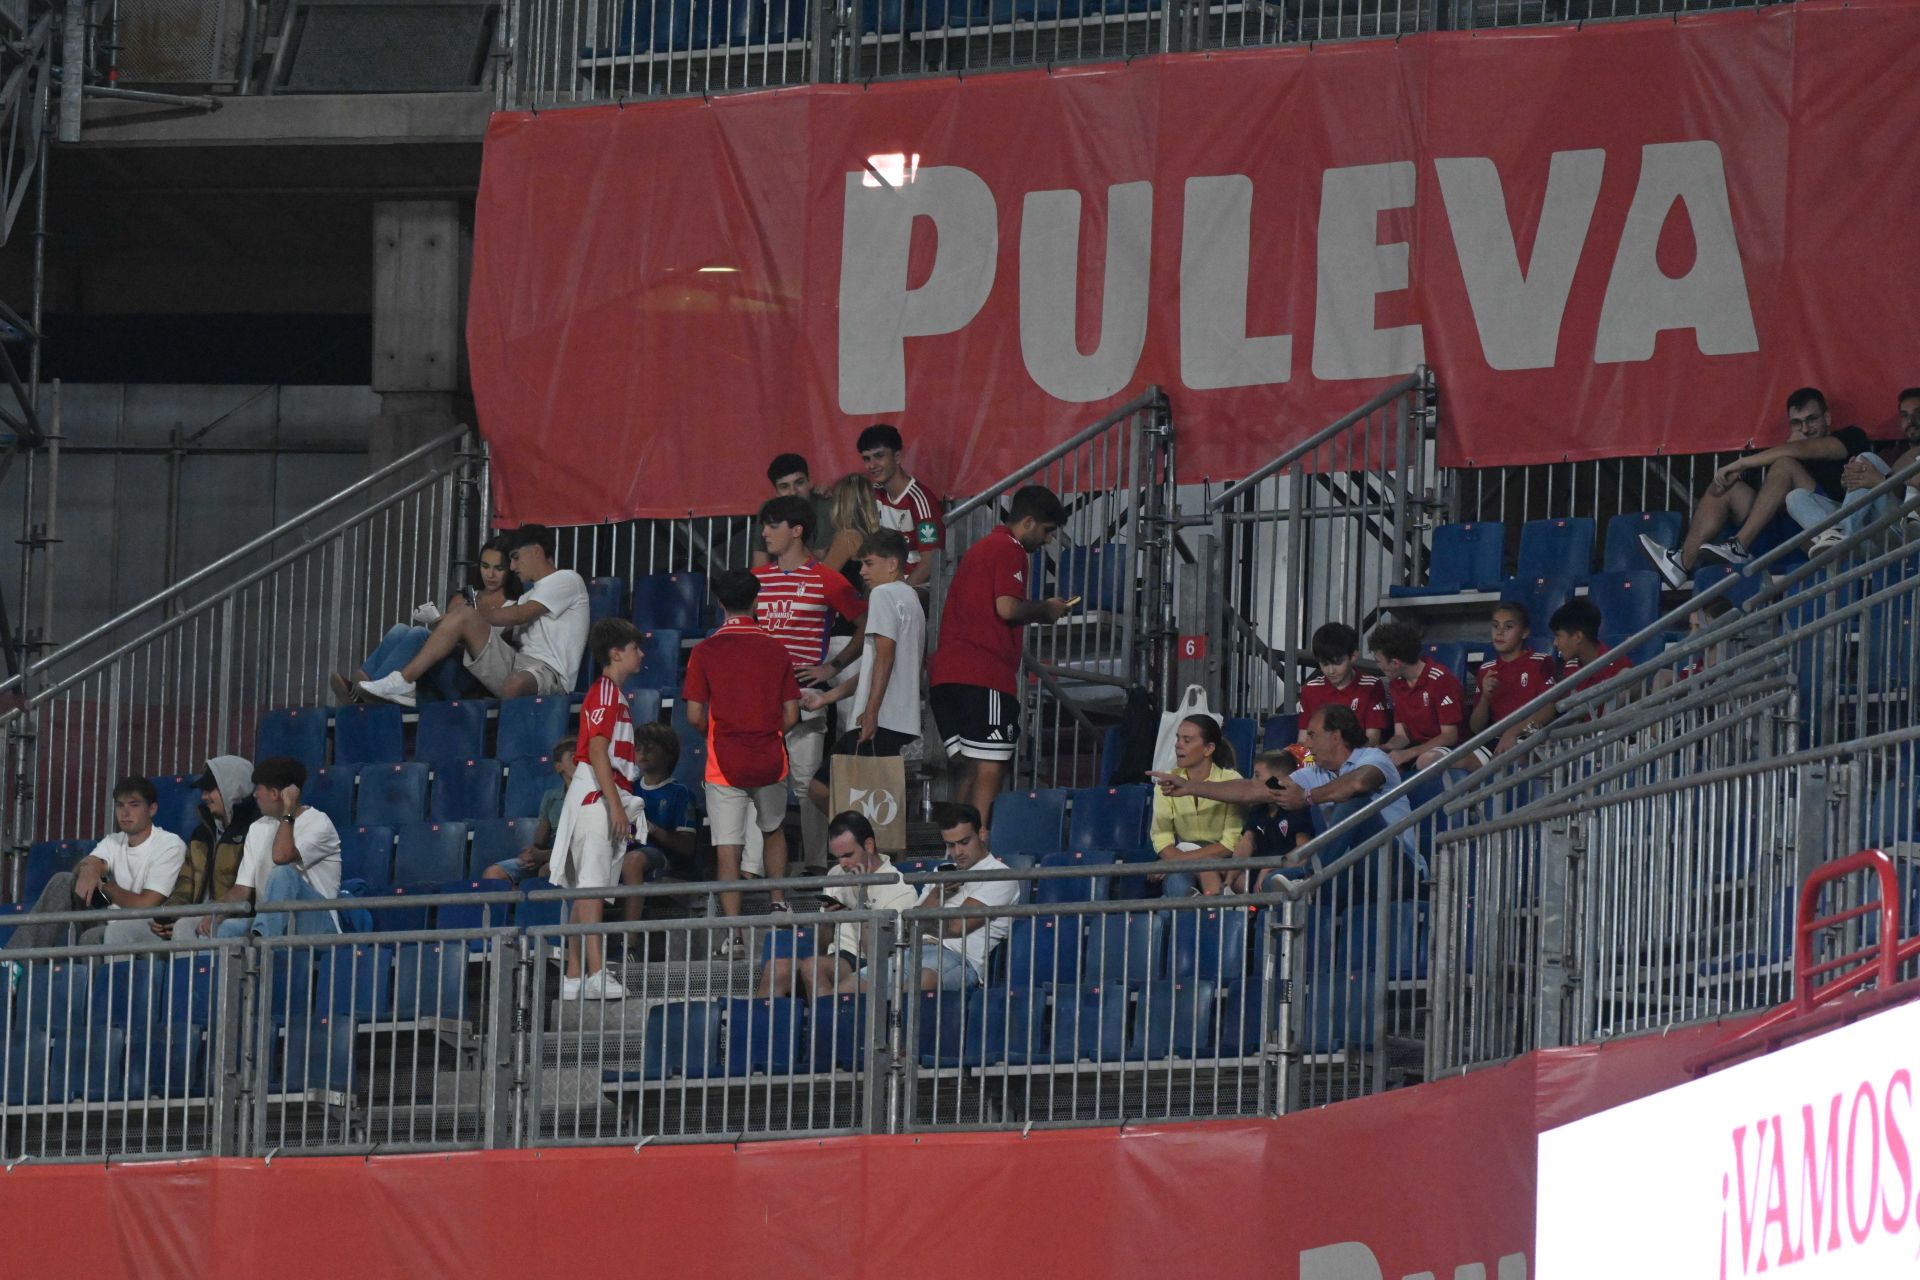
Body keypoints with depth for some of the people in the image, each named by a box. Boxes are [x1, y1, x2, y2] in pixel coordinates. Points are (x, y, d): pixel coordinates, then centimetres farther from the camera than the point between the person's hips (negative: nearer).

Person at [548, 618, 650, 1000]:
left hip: (602, 799, 10)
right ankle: (596, 974, -22)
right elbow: (597, 750, -19)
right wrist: (615, 805, -22)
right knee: (591, 887, -15)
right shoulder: (605, 693, -10)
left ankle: (575, 977, 8)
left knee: (586, 890, 8)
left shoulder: (611, 693, 20)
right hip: (598, 797, -10)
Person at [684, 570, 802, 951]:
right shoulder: (776, 651, -1)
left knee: (727, 847, -2)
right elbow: (791, 713, 0)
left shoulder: (705, 652, -6)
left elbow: (694, 715, -7)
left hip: (724, 762, -2)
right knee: (773, 830, 27)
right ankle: (779, 902, 27)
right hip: (770, 761, 2)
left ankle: (734, 933, -7)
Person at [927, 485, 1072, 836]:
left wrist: (1040, 611, 24)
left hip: (946, 672, 9)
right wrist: (1046, 610, 1)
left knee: (969, 768, 12)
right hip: (984, 674, -9)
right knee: (990, 768, -9)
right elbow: (1006, 608, -16)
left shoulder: (981, 548, 26)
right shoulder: (1010, 550, -4)